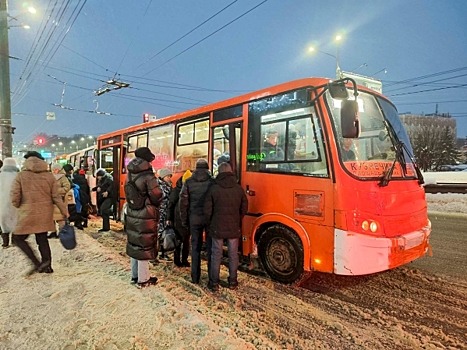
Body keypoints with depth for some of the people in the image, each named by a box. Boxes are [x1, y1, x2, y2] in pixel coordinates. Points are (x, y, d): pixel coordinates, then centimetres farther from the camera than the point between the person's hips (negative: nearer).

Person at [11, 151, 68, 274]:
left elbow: (15, 198, -8)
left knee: (18, 238, 12)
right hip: (45, 214, 4)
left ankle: (37, 263, -1)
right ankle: (47, 266, 19)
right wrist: (64, 211, 8)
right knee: (42, 239, 15)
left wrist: (20, 207, 14)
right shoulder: (49, 175, 0)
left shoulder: (21, 175, -7)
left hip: (27, 214, -4)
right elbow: (56, 196, 0)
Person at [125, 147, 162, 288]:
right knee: (144, 247, 4)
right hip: (146, 217, -7)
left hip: (132, 215, 7)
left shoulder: (130, 175, 3)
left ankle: (135, 275, 32)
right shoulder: (148, 177, -20)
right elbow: (157, 197, -16)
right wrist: (154, 207, 4)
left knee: (134, 245, 18)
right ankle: (143, 279, 16)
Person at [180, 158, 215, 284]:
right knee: (211, 247, 11)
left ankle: (195, 277, 18)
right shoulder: (212, 182, -6)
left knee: (195, 247, 12)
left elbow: (183, 203, 1)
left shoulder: (188, 182, 0)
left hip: (194, 218, 1)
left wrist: (184, 220, 10)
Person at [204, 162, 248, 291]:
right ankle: (232, 281, 23)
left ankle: (214, 283, 16)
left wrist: (209, 225, 9)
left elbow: (207, 210, -7)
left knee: (216, 255, 8)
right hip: (234, 228, 2)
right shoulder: (239, 189, -3)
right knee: (233, 255, 13)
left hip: (217, 228, -2)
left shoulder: (213, 189, -10)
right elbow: (244, 209, 5)